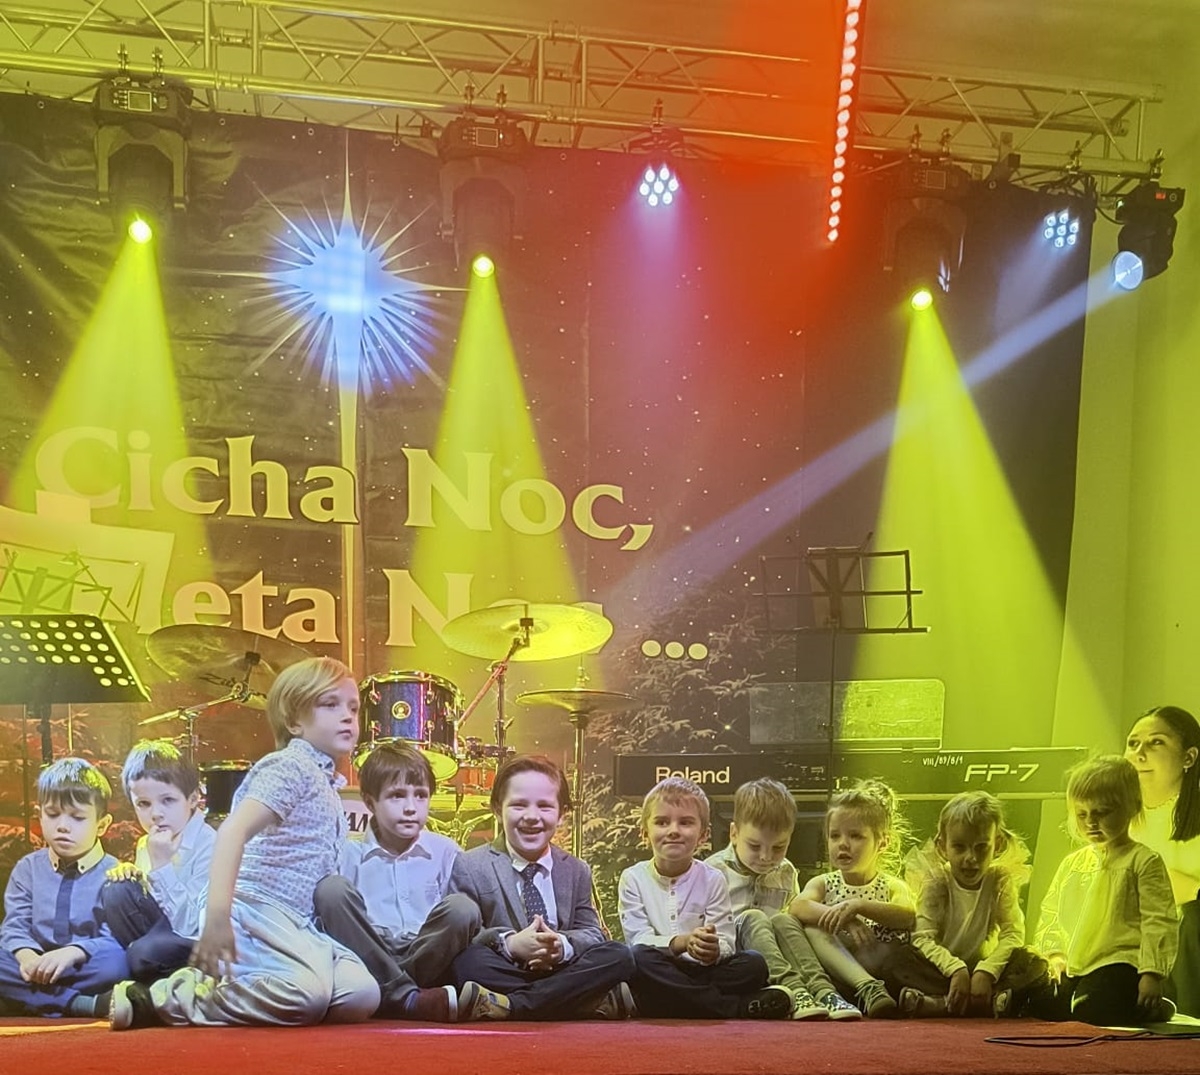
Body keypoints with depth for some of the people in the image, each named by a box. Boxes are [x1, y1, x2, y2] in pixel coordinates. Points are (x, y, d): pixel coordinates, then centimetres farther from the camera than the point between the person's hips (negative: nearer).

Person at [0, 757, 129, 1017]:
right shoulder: (27, 869, 10)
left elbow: (114, 940, -12)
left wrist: (72, 952, -32)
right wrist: (27, 956, -23)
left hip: (83, 970, -3)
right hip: (37, 968, 3)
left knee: (116, 964, -35)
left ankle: (36, 999, -23)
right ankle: (85, 1005, -30)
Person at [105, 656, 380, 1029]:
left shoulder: (328, 784, 22)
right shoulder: (291, 766, -5)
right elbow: (233, 830, -21)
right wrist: (217, 915, -32)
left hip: (294, 920, 8)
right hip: (255, 905, -8)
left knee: (362, 995, -15)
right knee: (308, 994, -33)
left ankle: (212, 987, -4)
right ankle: (160, 1000, -17)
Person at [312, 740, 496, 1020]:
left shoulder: (446, 852, 11)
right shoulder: (350, 855, 9)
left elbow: (466, 921, 6)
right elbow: (327, 910, 4)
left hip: (427, 961, 0)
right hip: (367, 959, 0)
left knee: (462, 907, -24)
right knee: (330, 888, -22)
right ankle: (407, 998, -32)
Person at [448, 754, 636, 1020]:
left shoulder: (577, 871, 14)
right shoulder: (469, 867, 2)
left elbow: (592, 934, 7)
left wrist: (562, 945, -17)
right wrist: (509, 944, -26)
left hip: (559, 973, 3)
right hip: (502, 976, -3)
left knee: (619, 956, -22)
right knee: (468, 961, -34)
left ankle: (507, 1005, -29)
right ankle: (593, 1000, -29)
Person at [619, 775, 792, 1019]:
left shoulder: (712, 879, 7)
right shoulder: (633, 879, 4)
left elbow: (727, 942, -2)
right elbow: (638, 939, -9)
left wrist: (714, 950, -28)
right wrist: (682, 942, -28)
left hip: (702, 973, 1)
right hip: (660, 976, -1)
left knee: (754, 964, -22)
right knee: (639, 958, -35)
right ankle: (736, 1007, -32)